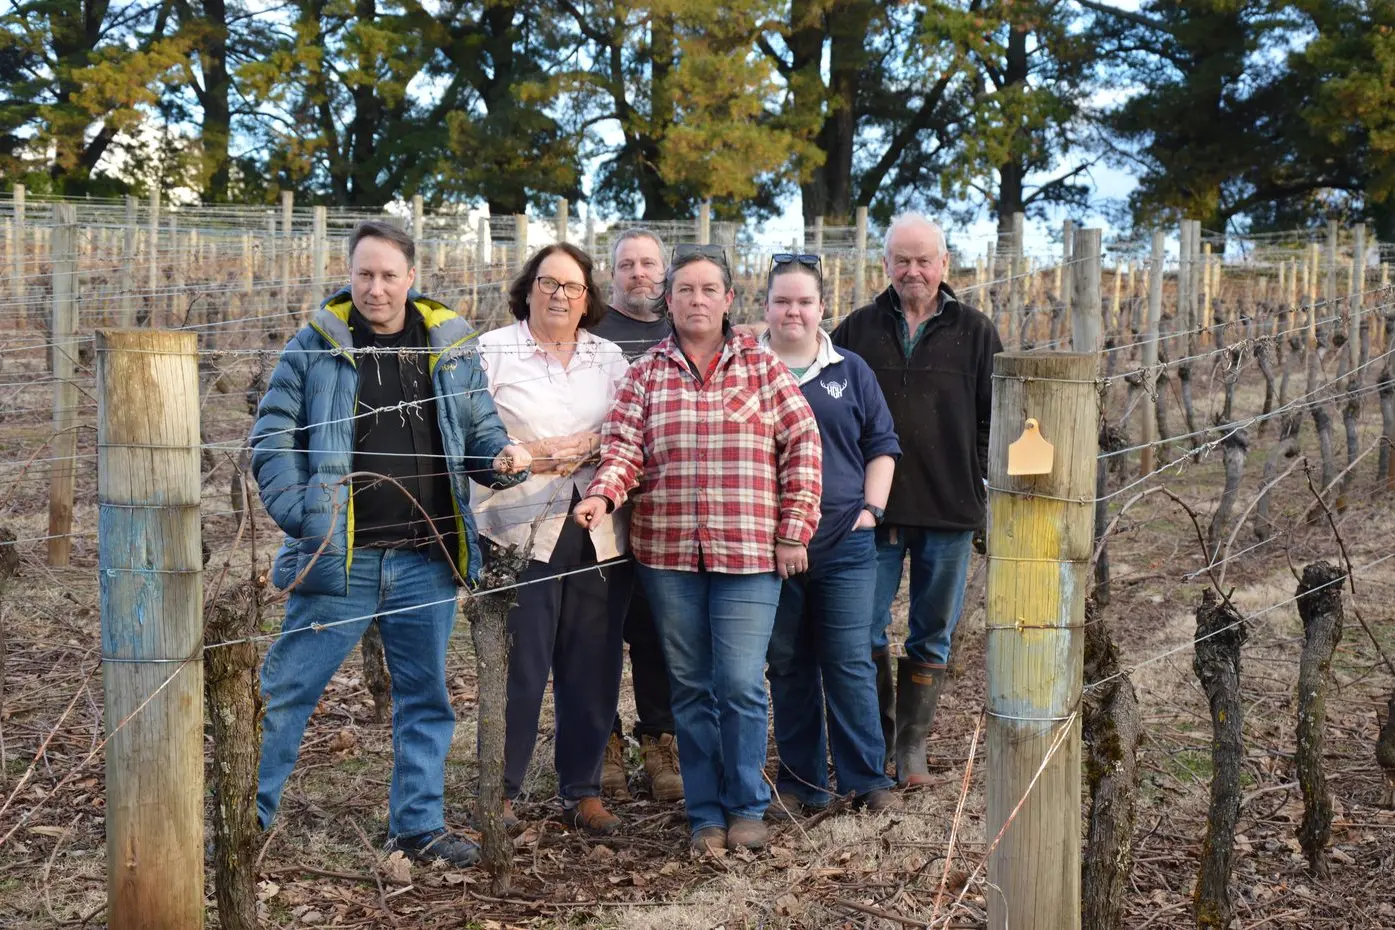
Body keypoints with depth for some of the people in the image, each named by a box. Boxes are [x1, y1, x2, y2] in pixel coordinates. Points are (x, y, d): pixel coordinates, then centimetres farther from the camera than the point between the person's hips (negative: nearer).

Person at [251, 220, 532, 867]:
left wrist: (502, 460, -11)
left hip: (427, 559, 3)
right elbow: (272, 439, -2)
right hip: (339, 557, -3)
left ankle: (419, 824, 25)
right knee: (286, 690, 3)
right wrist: (301, 516, -14)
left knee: (425, 696, 12)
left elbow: (480, 430, 12)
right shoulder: (314, 346, -1)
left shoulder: (450, 346, 6)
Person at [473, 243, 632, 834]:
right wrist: (529, 456, -13)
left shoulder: (609, 357, 15)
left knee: (593, 667, 5)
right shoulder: (492, 352, 5)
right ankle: (502, 791, 11)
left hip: (596, 531, 3)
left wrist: (590, 446, -9)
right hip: (521, 529, -3)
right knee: (519, 666, -3)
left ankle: (582, 790, 19)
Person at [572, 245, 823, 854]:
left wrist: (794, 530, -2)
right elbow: (624, 445, 1)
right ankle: (706, 814, 21)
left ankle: (746, 807, 14)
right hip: (667, 553, 2)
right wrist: (602, 494, -20)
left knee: (741, 684, -6)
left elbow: (802, 445, 3)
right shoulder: (646, 374, 8)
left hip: (750, 551, -2)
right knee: (690, 687, 8)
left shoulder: (763, 368, 5)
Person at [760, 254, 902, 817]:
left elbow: (882, 446, 13)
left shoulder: (850, 371, 9)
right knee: (787, 667, 8)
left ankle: (868, 780, 10)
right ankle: (801, 784, 17)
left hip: (845, 544, 0)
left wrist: (871, 508, 1)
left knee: (851, 665, -1)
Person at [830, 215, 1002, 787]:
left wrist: (981, 483, -3)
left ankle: (912, 746, 21)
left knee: (932, 638, 9)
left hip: (950, 510, 0)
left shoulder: (974, 333, 5)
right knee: (866, 634, 1)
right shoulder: (856, 330, 6)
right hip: (873, 510, 0)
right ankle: (874, 742, 17)